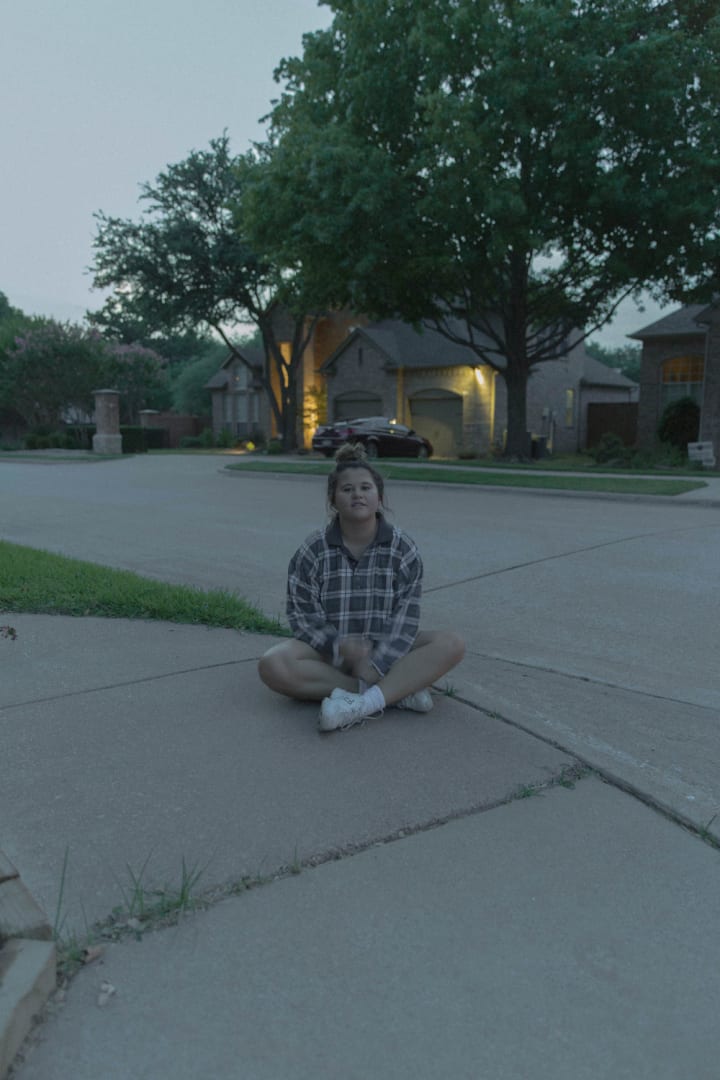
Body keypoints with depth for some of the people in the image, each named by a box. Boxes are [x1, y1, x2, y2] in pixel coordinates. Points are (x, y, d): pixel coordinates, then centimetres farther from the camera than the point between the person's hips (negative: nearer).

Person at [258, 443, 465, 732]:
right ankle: (399, 689, -27)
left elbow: (406, 616, -11)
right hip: (330, 652, 0)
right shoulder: (312, 552, -7)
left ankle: (364, 702, -36)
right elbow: (303, 616, -7)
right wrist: (341, 646, -24)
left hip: (386, 652, 1)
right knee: (272, 665, -30)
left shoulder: (403, 549, -7)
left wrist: (376, 666, -23)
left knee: (451, 644, -23)